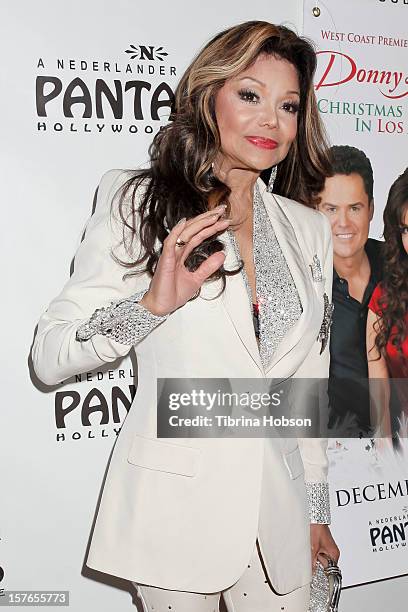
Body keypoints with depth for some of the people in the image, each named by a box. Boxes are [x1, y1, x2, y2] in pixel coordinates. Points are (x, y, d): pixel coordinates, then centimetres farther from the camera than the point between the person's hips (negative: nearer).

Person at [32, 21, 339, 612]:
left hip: (277, 509, 4)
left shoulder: (309, 229, 6)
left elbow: (310, 383, 12)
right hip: (176, 505, -3)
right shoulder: (138, 202, -6)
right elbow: (49, 356, -11)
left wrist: (317, 509, 14)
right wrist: (152, 303, -26)